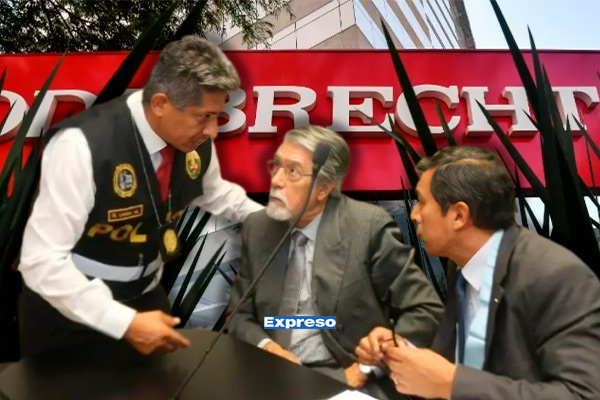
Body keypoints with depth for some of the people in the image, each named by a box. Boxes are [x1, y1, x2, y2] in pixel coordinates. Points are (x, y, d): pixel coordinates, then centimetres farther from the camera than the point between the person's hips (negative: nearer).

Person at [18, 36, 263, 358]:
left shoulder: (197, 139, -12)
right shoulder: (81, 146, -30)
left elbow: (213, 193, 10)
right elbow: (42, 260, -27)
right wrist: (125, 323, -31)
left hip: (144, 297, 6)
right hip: (70, 310, -5)